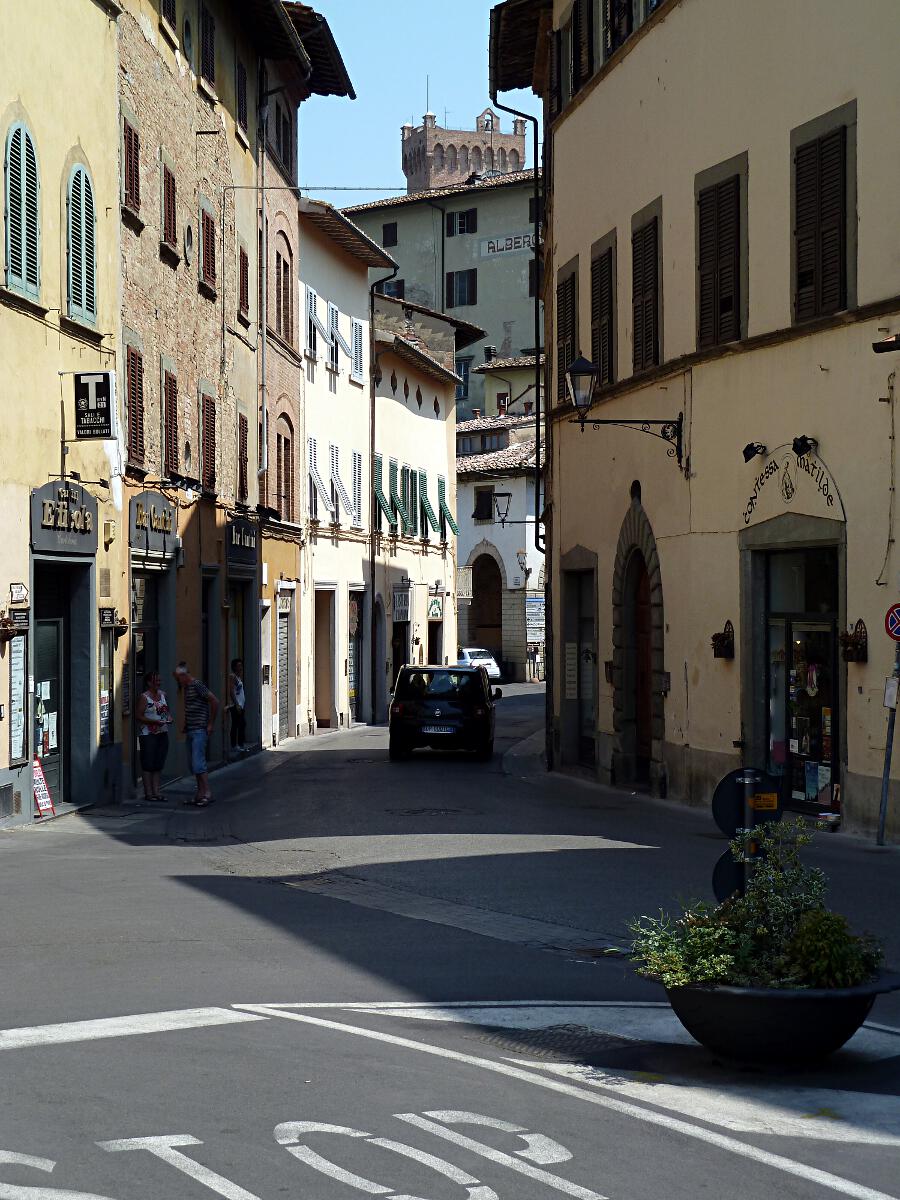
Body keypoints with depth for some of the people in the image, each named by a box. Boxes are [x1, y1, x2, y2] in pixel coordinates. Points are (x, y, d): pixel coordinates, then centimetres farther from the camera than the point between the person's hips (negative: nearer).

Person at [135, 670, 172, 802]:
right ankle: (148, 793, 2)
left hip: (162, 733, 7)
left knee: (159, 764, 8)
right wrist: (155, 722, -20)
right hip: (148, 735, -7)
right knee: (148, 764, -2)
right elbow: (139, 716, -11)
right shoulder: (144, 697, -8)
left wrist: (169, 717, 2)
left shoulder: (162, 695, 11)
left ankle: (157, 791, 13)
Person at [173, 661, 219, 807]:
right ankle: (200, 794, 12)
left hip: (200, 730, -10)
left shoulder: (197, 685, -12)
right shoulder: (186, 688, 16)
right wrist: (185, 725, 16)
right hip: (190, 731, 10)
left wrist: (211, 724, -13)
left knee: (198, 763, -14)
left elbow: (214, 702, -16)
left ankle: (207, 793, -13)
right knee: (193, 764, 9)